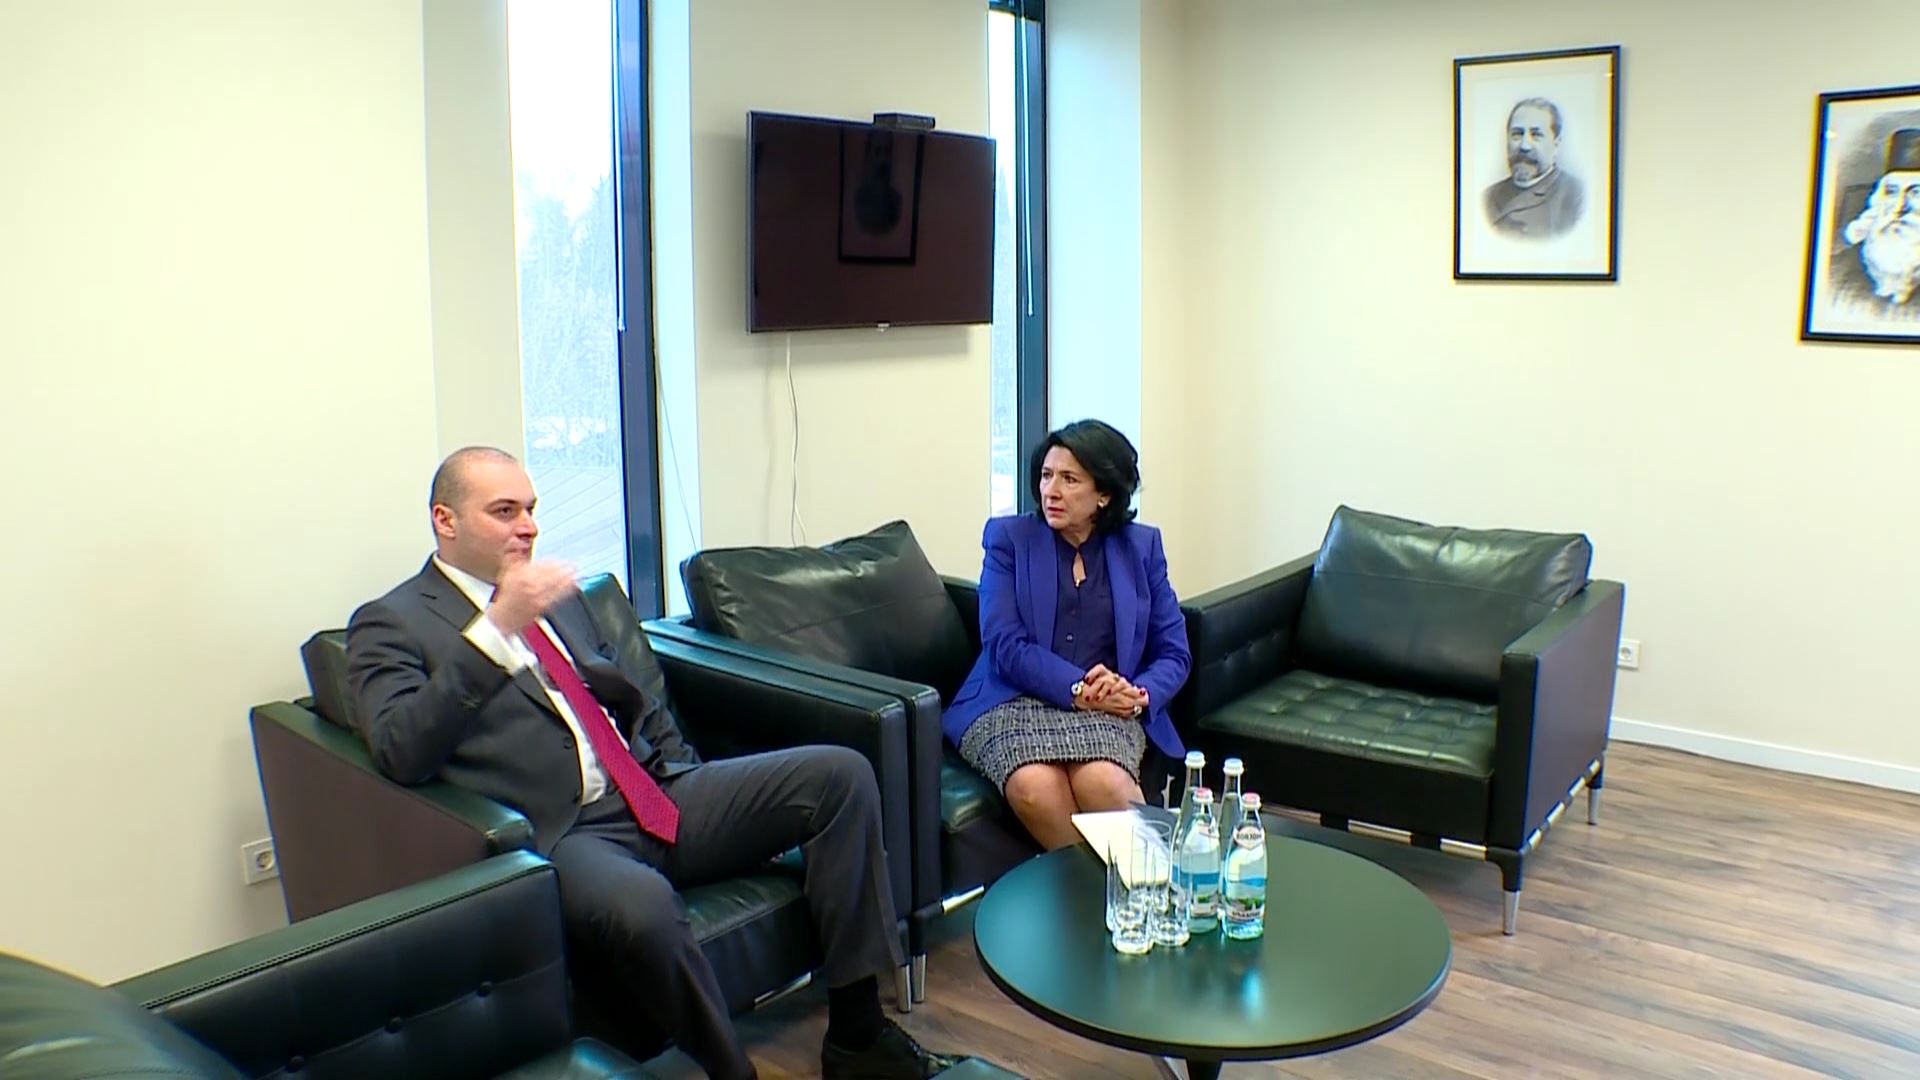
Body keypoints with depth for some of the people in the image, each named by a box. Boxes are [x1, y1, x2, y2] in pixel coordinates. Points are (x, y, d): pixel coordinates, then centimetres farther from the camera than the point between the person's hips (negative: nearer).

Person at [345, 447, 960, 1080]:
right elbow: (400, 753, -16)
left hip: (657, 797, 7)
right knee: (642, 905, -40)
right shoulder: (391, 624, 2)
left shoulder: (558, 597, 23)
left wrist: (684, 777, 14)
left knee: (841, 774, -9)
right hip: (560, 833, -7)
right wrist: (497, 627, -21)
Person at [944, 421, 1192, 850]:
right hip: (1014, 702, 0)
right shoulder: (1007, 538, 7)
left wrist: (1138, 695, -12)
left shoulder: (1141, 547, 13)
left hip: (1108, 711, 1)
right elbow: (1005, 645, -4)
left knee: (1103, 783, -34)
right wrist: (1079, 690, -16)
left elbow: (1174, 653, 10)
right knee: (1035, 788, -34)